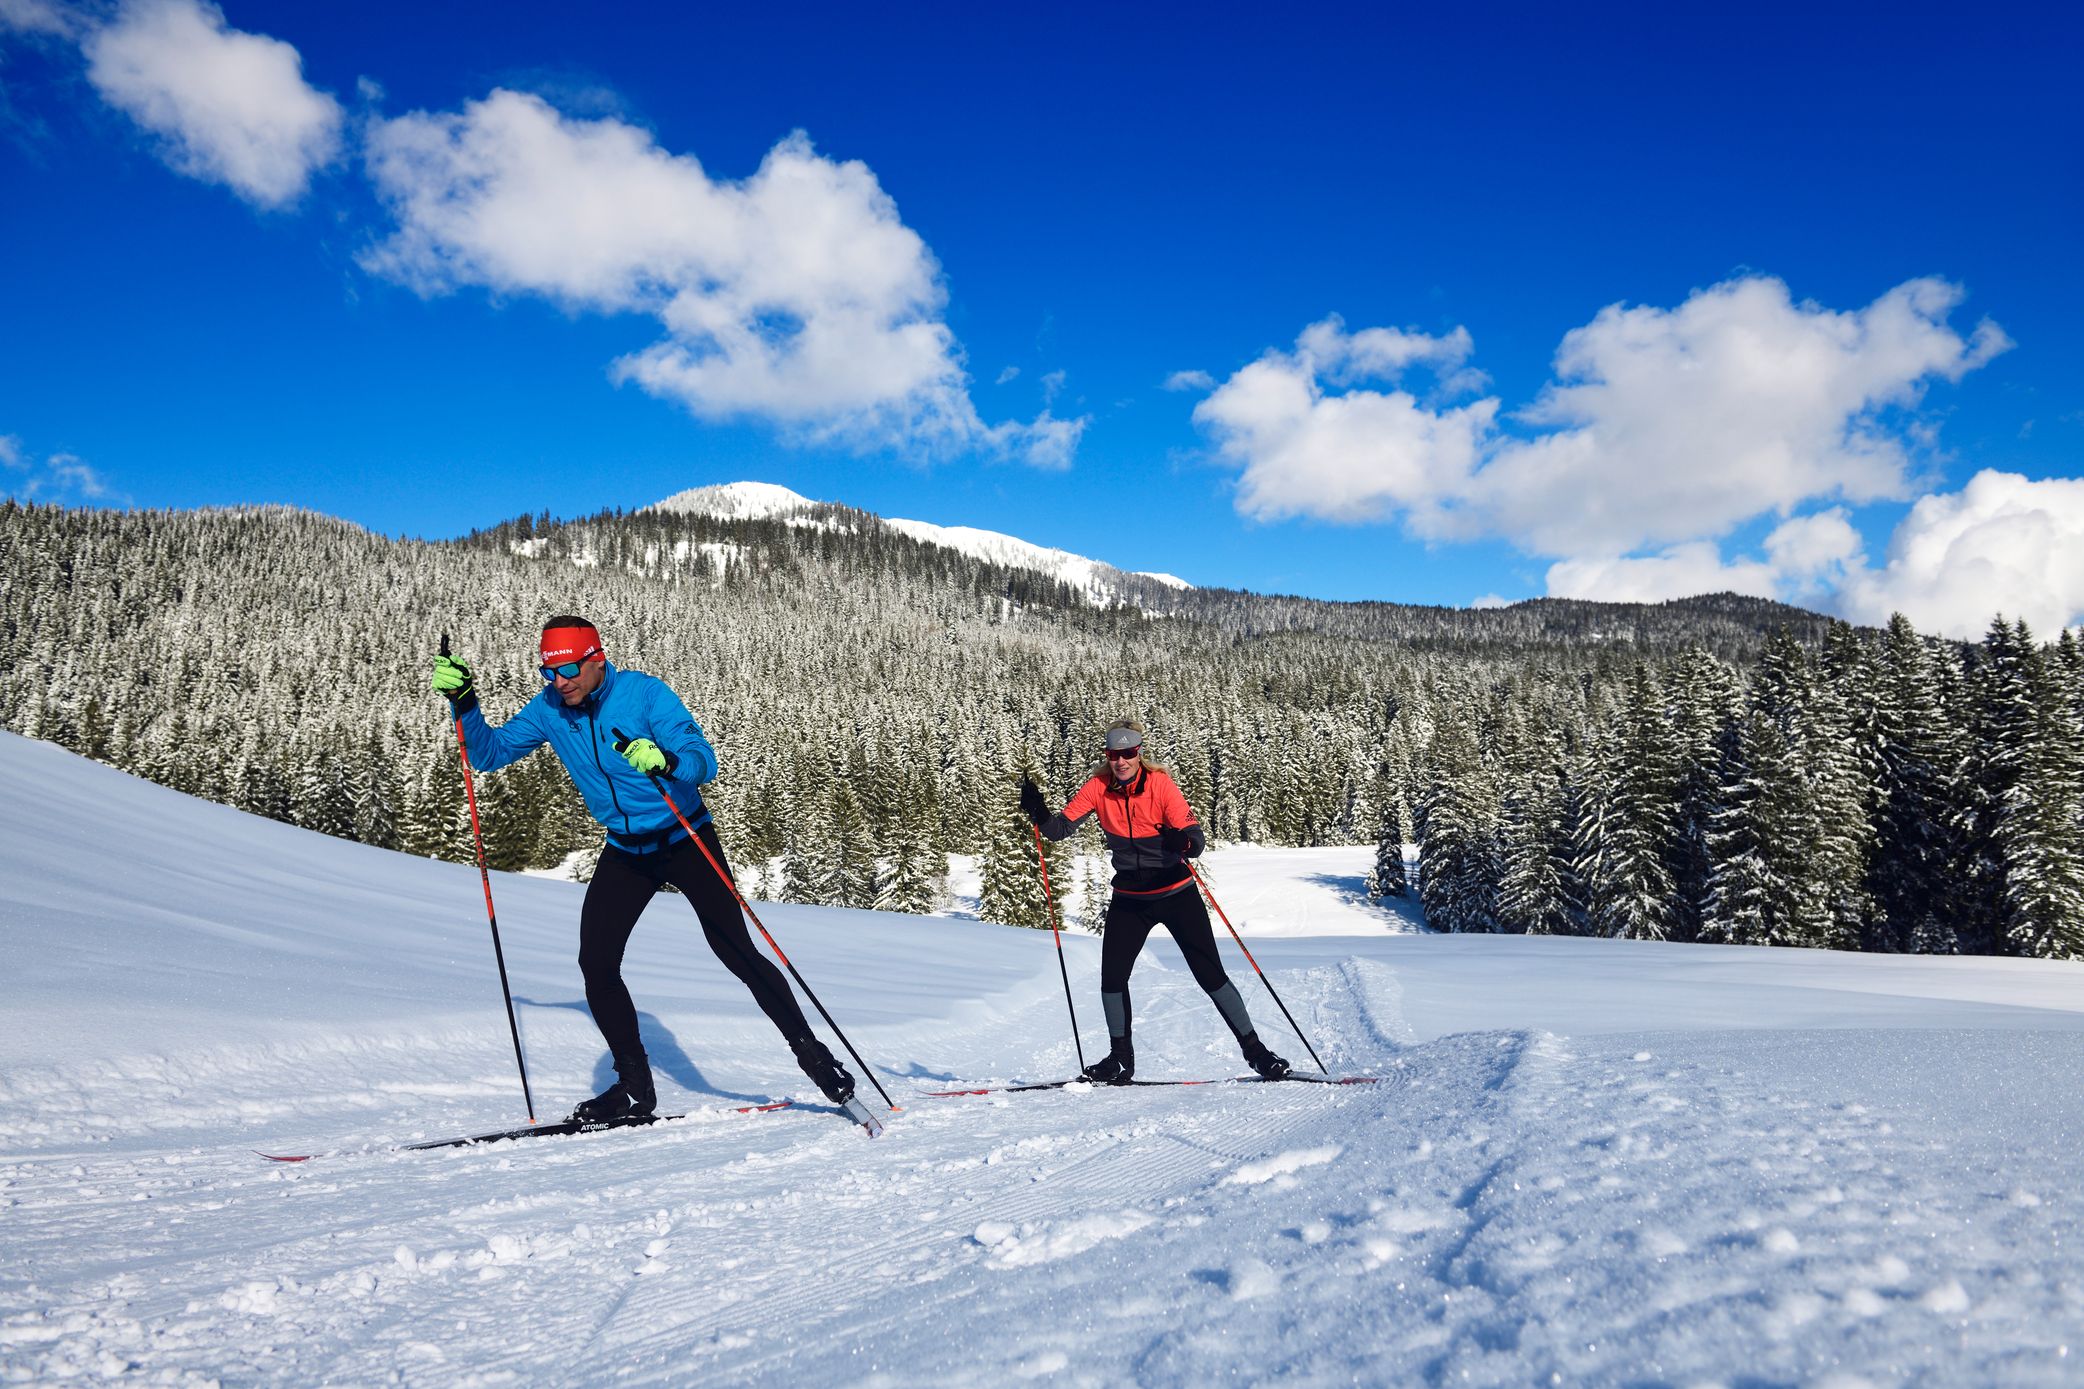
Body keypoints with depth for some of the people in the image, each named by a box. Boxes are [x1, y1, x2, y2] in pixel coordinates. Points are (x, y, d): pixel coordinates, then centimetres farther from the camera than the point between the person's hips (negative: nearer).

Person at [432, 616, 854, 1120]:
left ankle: (811, 1051, 5)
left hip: (685, 839, -5)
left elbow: (704, 760, -28)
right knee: (596, 964, -7)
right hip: (625, 851, 5)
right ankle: (634, 1085, 8)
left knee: (736, 953, -10)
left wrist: (665, 761, -50)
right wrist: (463, 702, -19)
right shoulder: (549, 709, -5)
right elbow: (489, 753, -2)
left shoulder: (644, 692, -21)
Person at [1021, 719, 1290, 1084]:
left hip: (1176, 893, -3)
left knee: (1210, 974, -4)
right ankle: (1121, 1058, 15)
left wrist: (1184, 842, -45)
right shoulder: (1099, 786, -7)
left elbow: (1197, 840, -22)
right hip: (1129, 898, 3)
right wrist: (1039, 813, -30)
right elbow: (1060, 828, -11)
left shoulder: (1160, 784, -17)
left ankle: (1254, 1050, 10)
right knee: (1112, 976, -5)